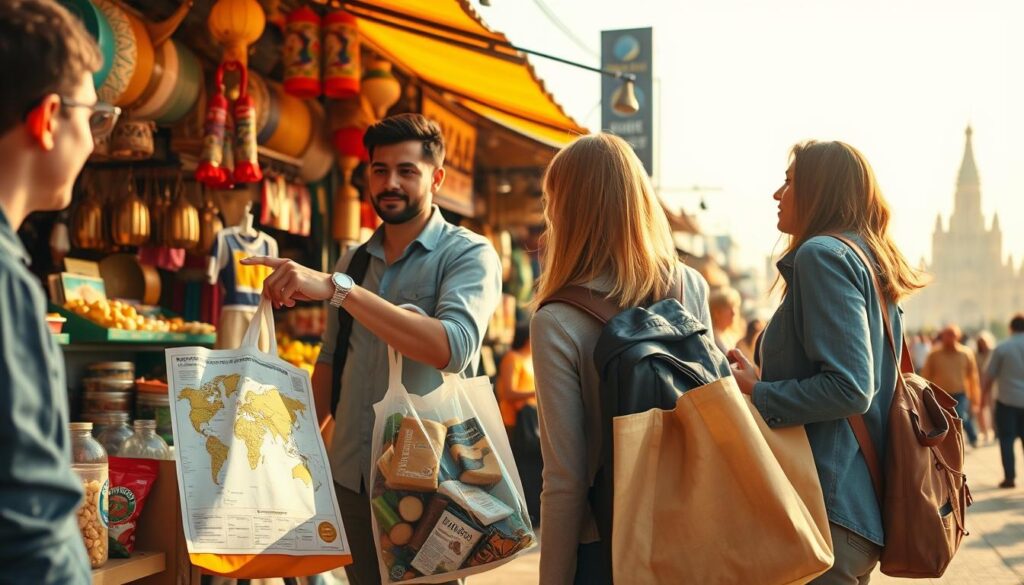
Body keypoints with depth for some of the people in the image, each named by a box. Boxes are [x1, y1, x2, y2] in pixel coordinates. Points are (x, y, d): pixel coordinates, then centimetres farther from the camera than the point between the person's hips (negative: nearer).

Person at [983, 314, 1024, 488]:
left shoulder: (1001, 348, -7)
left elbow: (990, 375, -2)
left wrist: (985, 394, 13)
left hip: (1007, 401, -2)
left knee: (1007, 439, 5)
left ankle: (1010, 477, 1)